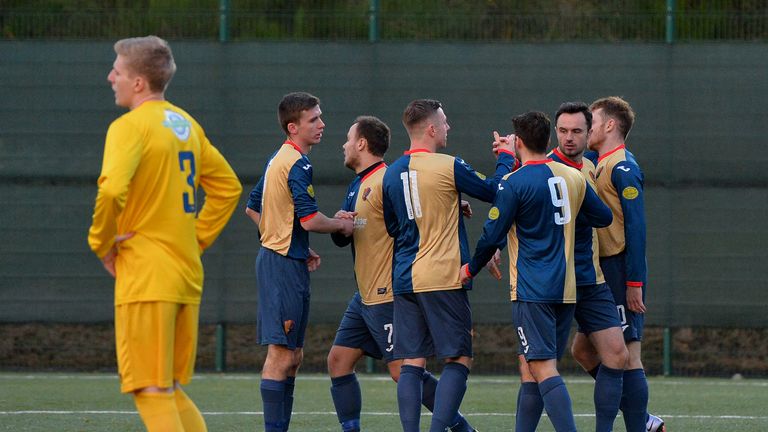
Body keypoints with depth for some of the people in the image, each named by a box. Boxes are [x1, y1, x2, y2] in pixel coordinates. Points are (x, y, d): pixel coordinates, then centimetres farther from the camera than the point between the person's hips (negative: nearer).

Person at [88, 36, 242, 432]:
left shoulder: (130, 127, -11)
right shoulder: (187, 125, 14)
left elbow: (111, 191, -26)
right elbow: (228, 187, 23)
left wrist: (102, 245, -10)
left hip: (145, 277, -8)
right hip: (187, 278, 8)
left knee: (153, 396, -5)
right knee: (171, 392, 15)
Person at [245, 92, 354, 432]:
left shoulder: (277, 160, 15)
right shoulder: (298, 164, -15)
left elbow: (252, 207, 25)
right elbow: (309, 220, -23)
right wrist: (342, 225, -3)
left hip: (274, 256, 10)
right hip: (286, 265, -10)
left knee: (292, 356, 13)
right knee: (282, 355, -10)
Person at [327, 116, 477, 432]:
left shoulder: (387, 180, -15)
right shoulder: (357, 187, 16)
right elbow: (342, 240, 18)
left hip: (389, 296, -10)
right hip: (365, 296, 10)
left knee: (403, 370, -9)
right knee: (339, 359, 6)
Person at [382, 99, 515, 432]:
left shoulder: (391, 173, 8)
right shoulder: (448, 167, -10)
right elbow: (494, 191, 2)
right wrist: (506, 157, 19)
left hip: (404, 279, 6)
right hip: (444, 278, -6)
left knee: (411, 363, 6)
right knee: (458, 359, 0)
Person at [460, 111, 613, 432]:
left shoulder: (514, 183, -10)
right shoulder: (574, 178, 8)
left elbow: (493, 235, -8)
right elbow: (604, 218, 19)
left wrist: (471, 269, 10)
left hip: (532, 291, -7)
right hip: (566, 288, 7)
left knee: (543, 368, -12)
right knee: (533, 365, 16)